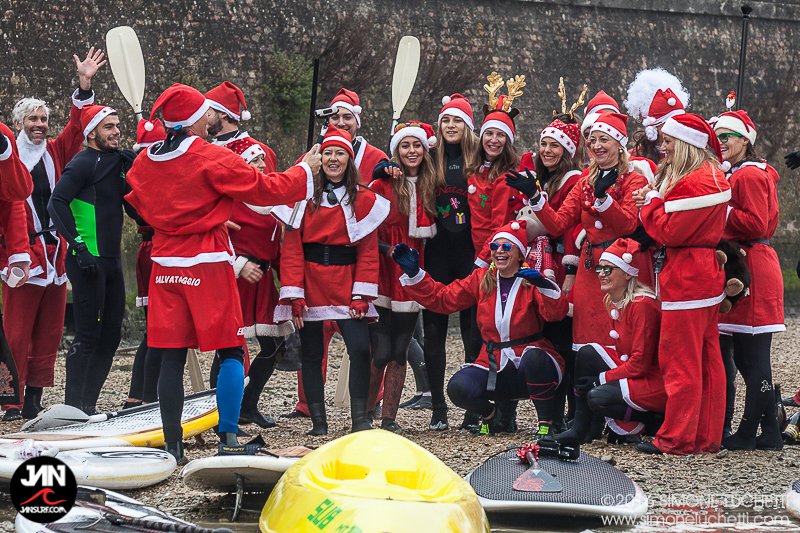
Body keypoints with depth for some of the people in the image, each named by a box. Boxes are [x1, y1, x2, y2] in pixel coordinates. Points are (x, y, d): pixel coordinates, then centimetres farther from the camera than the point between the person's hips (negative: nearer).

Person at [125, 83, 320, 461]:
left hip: (165, 264, 5)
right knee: (230, 351, 5)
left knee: (171, 355, 6)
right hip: (208, 263, -5)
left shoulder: (144, 161, 4)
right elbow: (264, 189, -7)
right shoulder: (212, 158, -12)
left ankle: (172, 445, 6)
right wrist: (305, 170, 9)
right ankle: (228, 437, -2)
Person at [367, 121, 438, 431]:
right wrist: (383, 248, -19)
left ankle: (389, 418, 11)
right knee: (381, 353, -8)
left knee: (399, 352, 6)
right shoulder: (382, 185, -4)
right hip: (385, 275, -4)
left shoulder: (428, 186, 10)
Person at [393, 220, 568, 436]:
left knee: (533, 357, -38)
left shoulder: (531, 281, -6)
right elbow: (442, 298, 7)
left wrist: (544, 286, -41)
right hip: (494, 367, 3)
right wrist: (413, 272, -3)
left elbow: (556, 313, -22)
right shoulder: (481, 280, 7)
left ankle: (546, 422, -15)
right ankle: (490, 412, 12)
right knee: (458, 388, -23)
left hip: (534, 365, -3)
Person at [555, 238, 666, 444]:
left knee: (598, 397, -23)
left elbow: (640, 363, -22)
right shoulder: (615, 302, 9)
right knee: (587, 353, -3)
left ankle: (654, 421, -3)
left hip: (656, 381, -9)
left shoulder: (642, 304, -20)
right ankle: (580, 429, -2)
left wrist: (602, 378, -15)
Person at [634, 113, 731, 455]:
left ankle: (677, 439, 1)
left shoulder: (694, 182, -18)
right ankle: (707, 436, 17)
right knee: (707, 360, 11)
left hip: (686, 281, -10)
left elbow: (669, 231, -19)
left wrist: (650, 202, -3)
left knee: (680, 360, -4)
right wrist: (655, 201, 3)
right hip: (706, 276, 10)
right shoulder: (713, 176, 14)